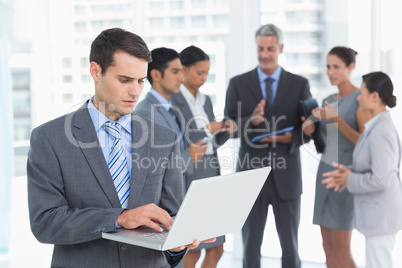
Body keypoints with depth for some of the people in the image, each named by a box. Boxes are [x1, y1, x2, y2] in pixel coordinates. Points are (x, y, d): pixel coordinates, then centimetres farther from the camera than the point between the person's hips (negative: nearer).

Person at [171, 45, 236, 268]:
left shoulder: (206, 100, 14)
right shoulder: (173, 100, -9)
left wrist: (225, 129, -3)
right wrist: (208, 130, -16)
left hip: (211, 174, 7)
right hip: (187, 177, -7)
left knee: (216, 248, 9)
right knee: (191, 250, -1)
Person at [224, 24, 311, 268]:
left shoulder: (300, 84, 3)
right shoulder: (238, 84, 3)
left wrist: (291, 138, -18)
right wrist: (252, 121, -21)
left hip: (286, 177, 0)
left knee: (290, 246, 10)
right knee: (251, 246, 10)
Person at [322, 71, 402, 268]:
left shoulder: (381, 132, -24)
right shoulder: (380, 125, 7)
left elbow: (380, 179, -27)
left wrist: (350, 180, -12)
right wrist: (349, 171, 2)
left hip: (381, 213, -10)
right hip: (378, 210, 10)